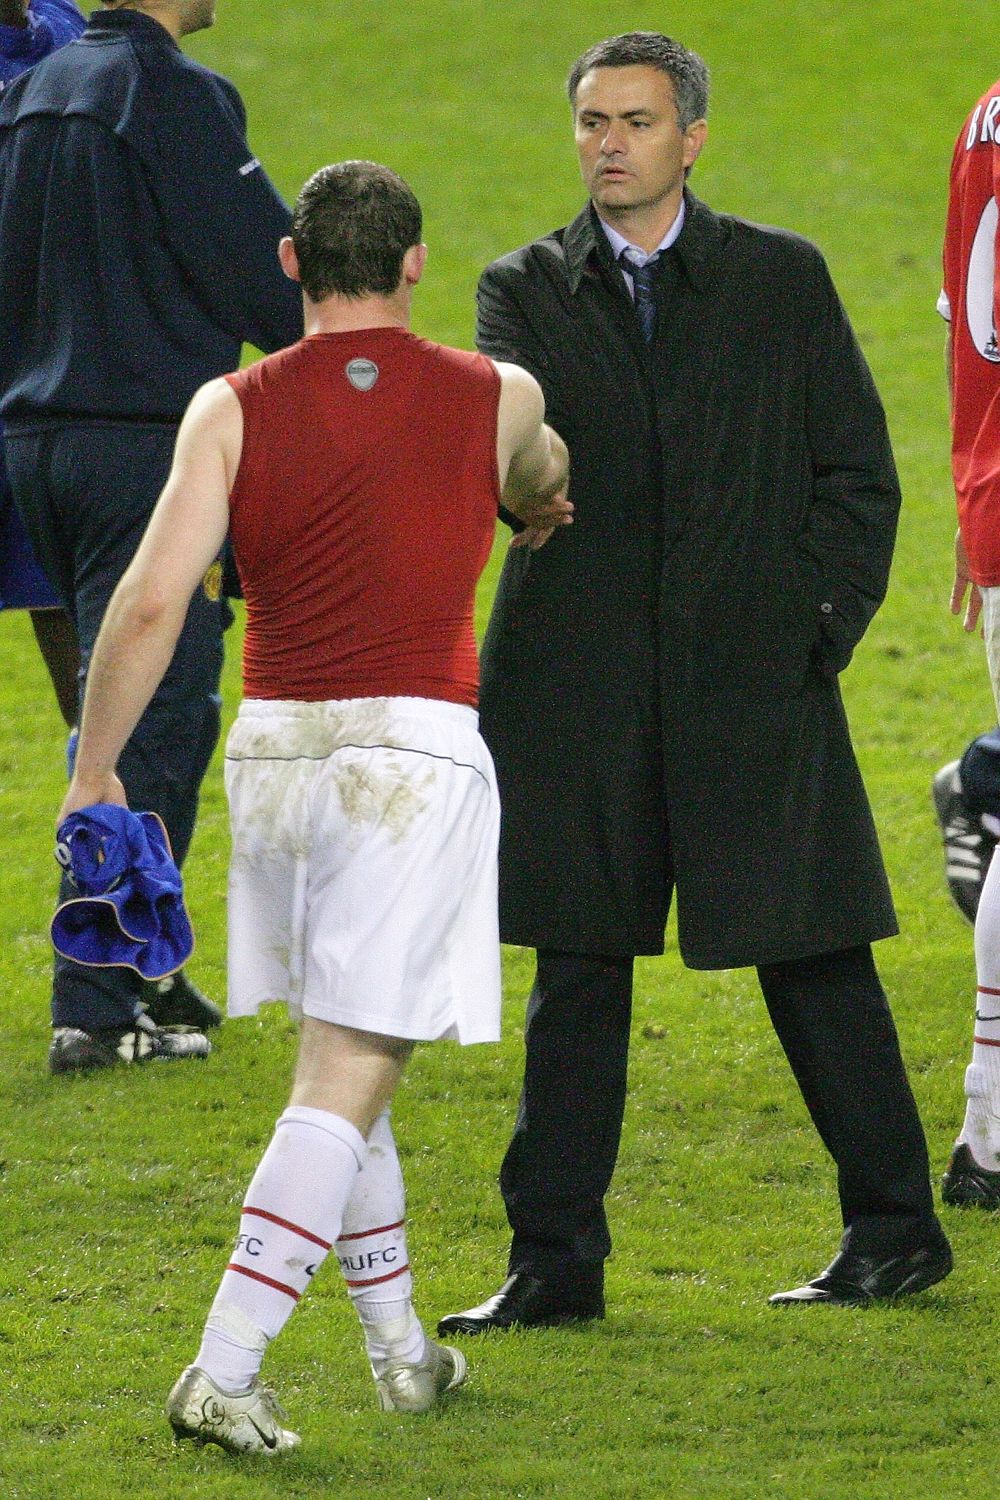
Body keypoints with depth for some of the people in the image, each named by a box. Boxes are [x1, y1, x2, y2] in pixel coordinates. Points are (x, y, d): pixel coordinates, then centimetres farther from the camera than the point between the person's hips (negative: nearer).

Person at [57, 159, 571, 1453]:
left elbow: (152, 601, -10)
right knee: (344, 1082, -6)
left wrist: (93, 768, -1)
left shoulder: (234, 410, 0)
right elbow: (541, 487, 28)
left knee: (342, 1059, 20)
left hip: (274, 752, 3)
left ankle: (399, 1348, 28)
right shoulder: (497, 400, 3)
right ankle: (221, 1371, -17)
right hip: (412, 751, -3)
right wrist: (542, 499, 52)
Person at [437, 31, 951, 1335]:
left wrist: (819, 625, -5)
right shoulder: (527, 290, 8)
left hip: (751, 683, -2)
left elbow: (858, 470, 6)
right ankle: (557, 1256, 10)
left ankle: (896, 1226, 13)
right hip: (578, 677, 2)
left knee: (811, 956, 1)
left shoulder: (782, 278, 5)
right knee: (575, 972, 4)